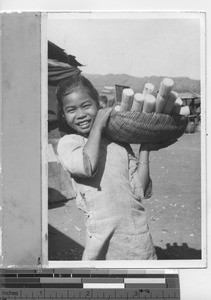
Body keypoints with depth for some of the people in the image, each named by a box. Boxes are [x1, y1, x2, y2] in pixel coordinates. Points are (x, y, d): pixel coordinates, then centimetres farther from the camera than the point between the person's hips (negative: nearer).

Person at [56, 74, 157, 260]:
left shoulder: (119, 142, 8)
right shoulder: (67, 143, 0)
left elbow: (140, 191, 2)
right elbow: (86, 167, -24)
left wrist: (144, 147, 1)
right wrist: (97, 126, -11)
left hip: (138, 232, 3)